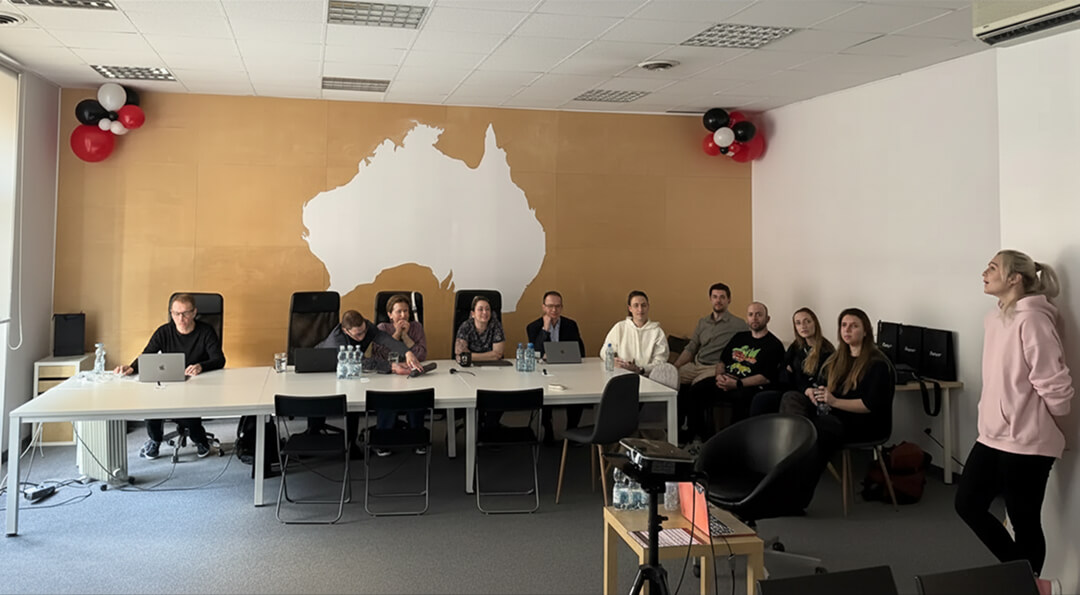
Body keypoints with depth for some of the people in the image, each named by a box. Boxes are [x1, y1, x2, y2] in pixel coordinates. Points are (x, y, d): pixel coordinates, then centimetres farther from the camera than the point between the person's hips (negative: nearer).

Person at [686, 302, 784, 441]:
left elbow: (767, 378, -8)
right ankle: (699, 438, -19)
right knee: (696, 390, -21)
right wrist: (719, 375, 3)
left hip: (749, 386, -5)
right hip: (725, 381, 6)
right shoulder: (739, 337, 25)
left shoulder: (774, 345, 4)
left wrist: (736, 384, -17)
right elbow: (722, 360, 28)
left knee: (741, 398, -41)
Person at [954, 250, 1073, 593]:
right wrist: (994, 417, 16)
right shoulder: (993, 319, 11)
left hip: (1026, 442, -9)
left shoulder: (1031, 319, -18)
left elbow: (1055, 383, -18)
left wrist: (1041, 425, -4)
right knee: (967, 504, 13)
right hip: (992, 435, 9)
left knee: (1025, 522, 3)